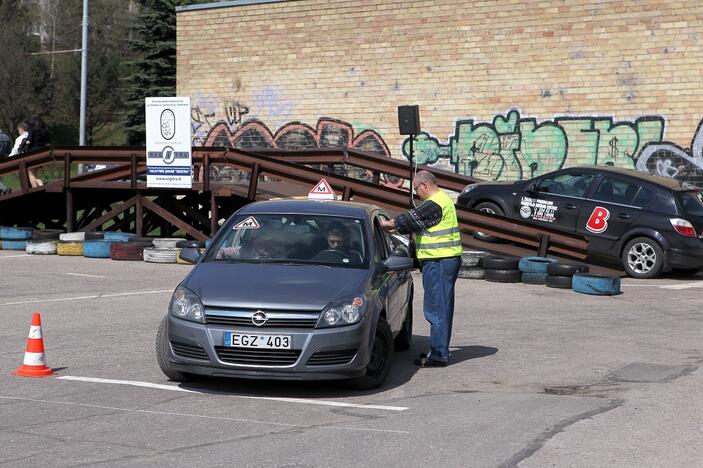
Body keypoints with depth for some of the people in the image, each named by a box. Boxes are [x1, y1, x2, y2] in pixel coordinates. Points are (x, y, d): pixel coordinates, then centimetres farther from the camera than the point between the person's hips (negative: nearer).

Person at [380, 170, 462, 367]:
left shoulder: (434, 204, -16)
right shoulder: (442, 200, 18)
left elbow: (410, 220, -14)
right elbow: (416, 220, 22)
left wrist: (388, 224, 0)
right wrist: (394, 224, 15)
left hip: (439, 262, -11)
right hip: (447, 260, 11)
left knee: (436, 309, -7)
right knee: (442, 307, 16)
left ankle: (438, 355, -5)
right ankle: (440, 349, 24)